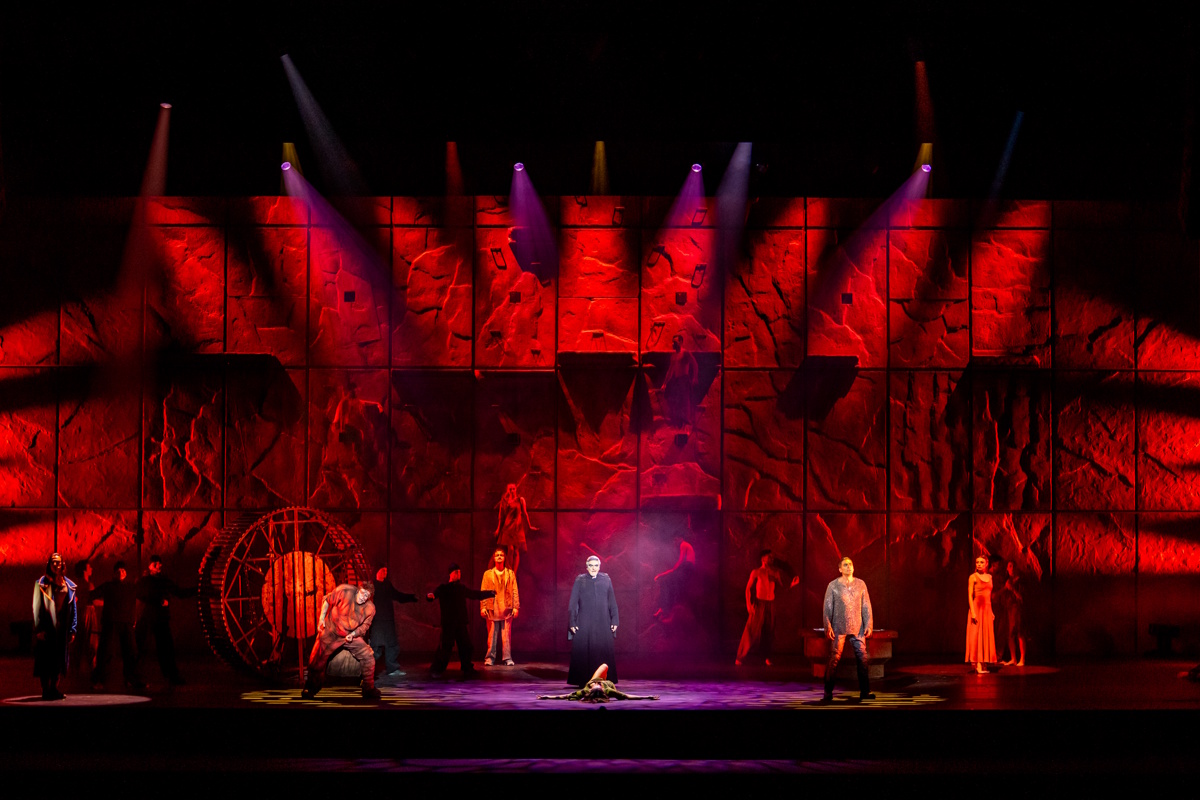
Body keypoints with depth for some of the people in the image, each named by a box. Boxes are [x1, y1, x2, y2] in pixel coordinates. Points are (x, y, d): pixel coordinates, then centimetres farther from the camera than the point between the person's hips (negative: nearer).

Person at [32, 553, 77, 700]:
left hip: (62, 626, 4)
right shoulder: (42, 583, -1)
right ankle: (46, 690, 0)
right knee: (46, 659, -4)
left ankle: (54, 689, 12)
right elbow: (37, 607, -5)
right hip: (47, 626, -4)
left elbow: (73, 607, 10)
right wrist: (39, 629, -13)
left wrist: (72, 629, 4)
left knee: (58, 659, 5)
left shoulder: (68, 585, 9)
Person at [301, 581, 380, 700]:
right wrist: (321, 618, -10)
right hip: (331, 632, -2)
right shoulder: (344, 591, -24)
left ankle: (369, 689, 8)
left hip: (352, 635, 2)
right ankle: (310, 689, 25)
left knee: (368, 657, -8)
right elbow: (327, 600, -8)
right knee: (318, 659, 1)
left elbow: (365, 625, -1)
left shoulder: (370, 609, -15)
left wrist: (353, 635, -17)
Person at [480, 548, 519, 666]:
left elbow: (515, 591, 8)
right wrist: (483, 607, -3)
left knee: (507, 634, -2)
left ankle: (507, 658, 2)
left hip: (507, 608, 0)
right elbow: (483, 592, 5)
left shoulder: (510, 574, 11)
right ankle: (490, 658, 3)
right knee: (492, 634, -1)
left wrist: (516, 607, 1)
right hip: (492, 608, 0)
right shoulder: (488, 574, 9)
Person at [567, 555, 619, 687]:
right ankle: (584, 680, 0)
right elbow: (573, 603, 3)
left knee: (604, 651, -1)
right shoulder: (580, 581, 3)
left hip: (603, 622, 1)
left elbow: (612, 602, 9)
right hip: (584, 623, -1)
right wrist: (572, 622, -3)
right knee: (584, 652, -4)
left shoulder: (606, 580, 8)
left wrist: (614, 621, 4)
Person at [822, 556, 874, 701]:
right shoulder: (833, 585, 3)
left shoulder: (860, 584, 8)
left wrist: (868, 625, 1)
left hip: (857, 629, 2)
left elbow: (866, 607, 9)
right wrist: (828, 627, -6)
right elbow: (827, 607, 2)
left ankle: (864, 692, 3)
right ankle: (828, 692, 2)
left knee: (862, 658, -3)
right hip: (839, 629, -2)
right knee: (834, 659, -4)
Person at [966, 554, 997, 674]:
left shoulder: (989, 577, 14)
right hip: (977, 607, -6)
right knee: (977, 635, -9)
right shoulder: (973, 577, -3)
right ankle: (978, 665, -12)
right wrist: (973, 612, -16)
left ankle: (984, 665, 7)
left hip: (987, 609, 6)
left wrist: (991, 611, 16)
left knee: (987, 636, 4)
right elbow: (970, 595, -8)